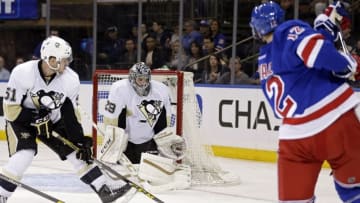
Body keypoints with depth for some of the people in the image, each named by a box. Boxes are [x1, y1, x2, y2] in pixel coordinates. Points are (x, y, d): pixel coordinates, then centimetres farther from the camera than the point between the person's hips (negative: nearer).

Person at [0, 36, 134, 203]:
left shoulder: (71, 79, -17)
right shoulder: (22, 73, -28)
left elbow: (71, 114, -6)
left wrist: (81, 140, -10)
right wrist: (36, 119, -30)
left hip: (52, 120, 4)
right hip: (20, 119, -4)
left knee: (78, 152, -1)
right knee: (24, 155, -27)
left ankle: (104, 188, 8)